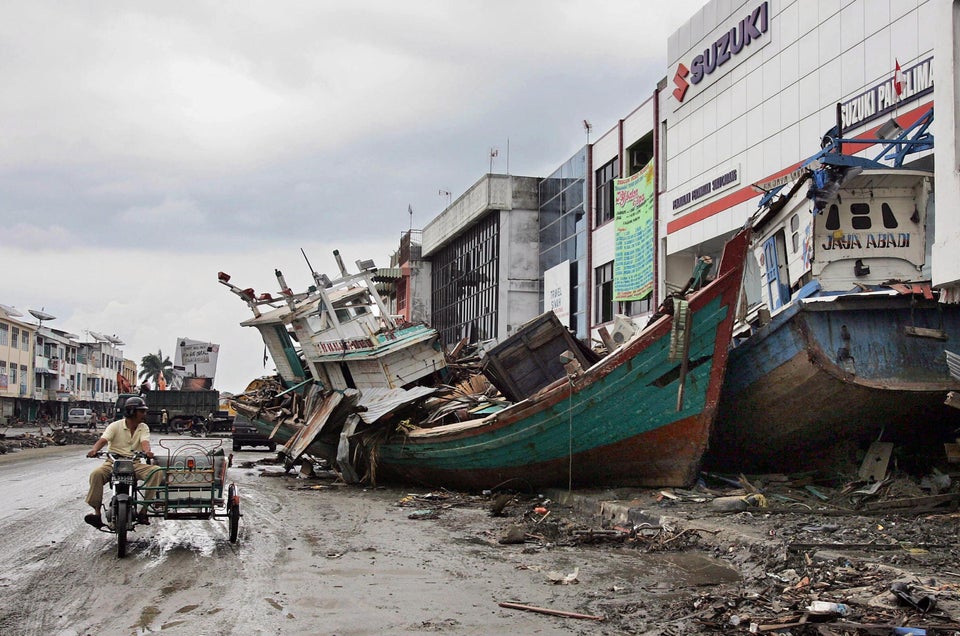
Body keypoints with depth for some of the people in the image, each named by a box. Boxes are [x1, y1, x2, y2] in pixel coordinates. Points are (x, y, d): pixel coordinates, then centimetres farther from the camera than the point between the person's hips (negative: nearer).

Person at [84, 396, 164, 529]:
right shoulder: (115, 426, 0)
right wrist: (94, 450, -37)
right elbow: (103, 440, -14)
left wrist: (147, 451, -36)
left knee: (157, 472, -24)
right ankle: (97, 513, -28)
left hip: (135, 464, 2)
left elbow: (144, 442, -11)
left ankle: (143, 510, -24)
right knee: (96, 474, -33)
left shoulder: (143, 428, 8)